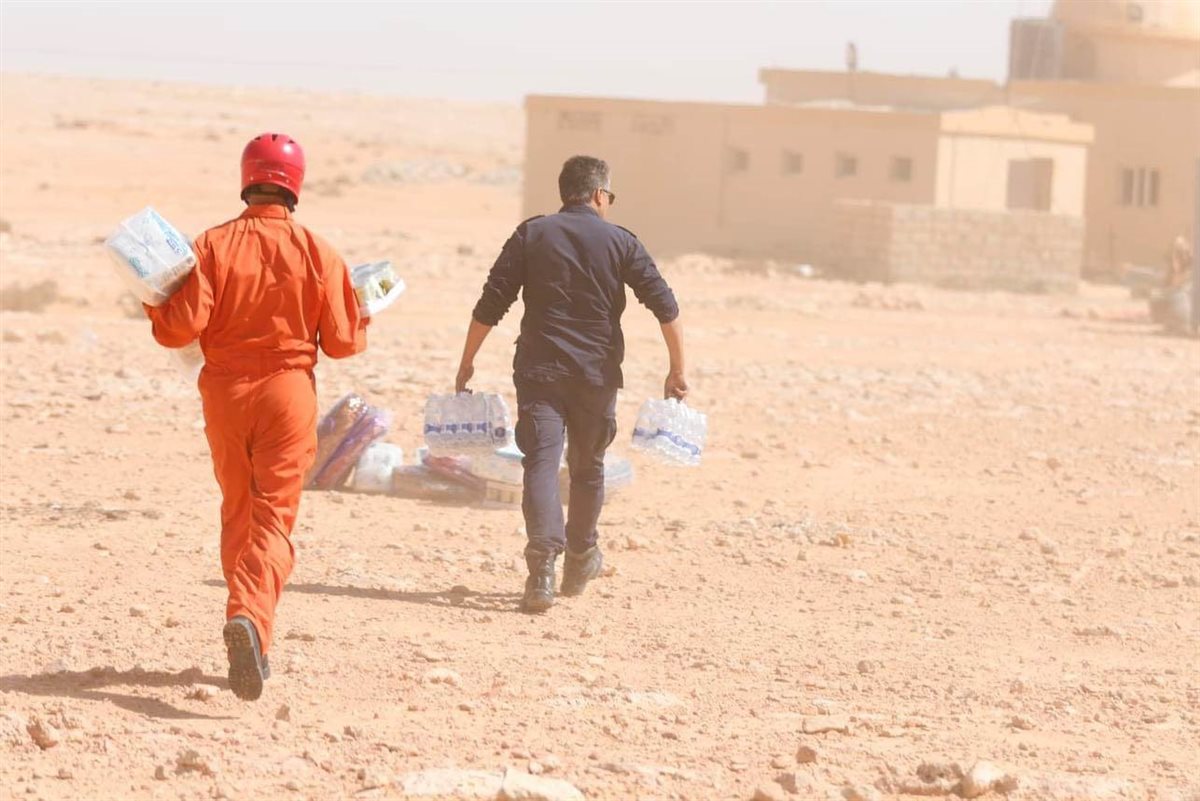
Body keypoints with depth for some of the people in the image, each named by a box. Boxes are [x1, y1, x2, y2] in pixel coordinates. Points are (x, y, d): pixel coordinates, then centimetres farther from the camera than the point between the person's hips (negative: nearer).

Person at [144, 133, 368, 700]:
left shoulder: (212, 245, -6)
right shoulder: (316, 253, -5)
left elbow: (183, 327, -12)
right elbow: (342, 341, -3)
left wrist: (154, 306, 8)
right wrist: (364, 320, 19)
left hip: (224, 392, 1)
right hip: (289, 392, -1)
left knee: (237, 514, 16)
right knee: (275, 518, -4)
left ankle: (250, 641, 20)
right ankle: (250, 615, -30)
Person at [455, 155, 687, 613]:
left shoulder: (531, 235, 2)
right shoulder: (621, 242, 2)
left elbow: (490, 305, -2)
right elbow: (665, 306, -3)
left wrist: (467, 362, 7)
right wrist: (677, 370, 4)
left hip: (539, 370, -1)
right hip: (597, 372, 1)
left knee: (541, 463, -8)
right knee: (588, 467, 18)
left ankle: (542, 567, -25)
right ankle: (580, 561, 34)